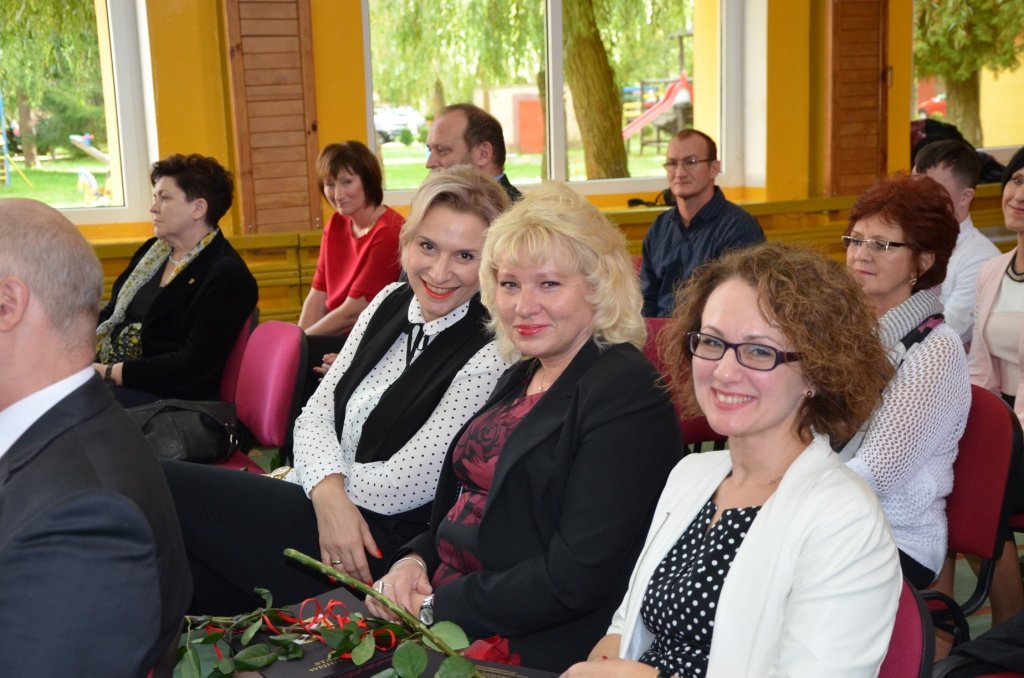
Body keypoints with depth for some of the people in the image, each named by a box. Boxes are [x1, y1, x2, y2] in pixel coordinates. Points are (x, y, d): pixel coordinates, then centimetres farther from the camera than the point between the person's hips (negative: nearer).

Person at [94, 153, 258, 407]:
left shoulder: (229, 277, -11)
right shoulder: (152, 251, 15)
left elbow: (195, 365, -18)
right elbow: (111, 314, 19)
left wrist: (110, 373, -19)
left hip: (165, 397, -8)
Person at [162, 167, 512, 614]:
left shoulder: (491, 354, -17)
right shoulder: (392, 301, 6)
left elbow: (401, 485, -17)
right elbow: (316, 415, 4)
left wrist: (309, 475, -3)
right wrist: (329, 491, -16)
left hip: (390, 543, -6)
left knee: (158, 487, -11)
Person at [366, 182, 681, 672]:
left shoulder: (627, 393, -14)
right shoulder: (520, 378, 13)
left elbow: (577, 577, -19)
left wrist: (437, 608, -15)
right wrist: (413, 560, -1)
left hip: (532, 648, -7)